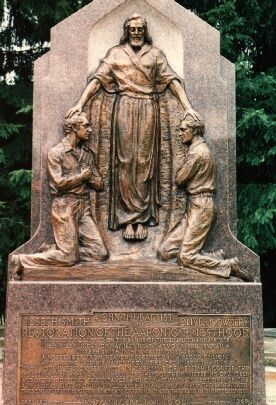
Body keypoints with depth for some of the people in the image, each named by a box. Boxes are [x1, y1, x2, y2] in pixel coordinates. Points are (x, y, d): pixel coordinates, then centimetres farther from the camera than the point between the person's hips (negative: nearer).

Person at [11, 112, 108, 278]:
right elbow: (59, 183, -14)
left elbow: (99, 184, 12)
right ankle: (23, 260, 3)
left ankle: (61, 250, 9)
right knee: (69, 258, -10)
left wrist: (87, 176, -6)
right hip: (65, 207, -6)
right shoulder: (56, 152, -3)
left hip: (84, 207, 6)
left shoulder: (88, 154, 15)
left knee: (100, 253, -6)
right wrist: (82, 176, -4)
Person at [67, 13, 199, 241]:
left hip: (148, 111, 0)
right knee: (125, 161, -4)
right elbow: (97, 80, 5)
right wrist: (80, 104, -6)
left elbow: (172, 81, 4)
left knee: (145, 162, -2)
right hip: (124, 111, 0)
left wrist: (187, 106, -7)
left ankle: (142, 218, 0)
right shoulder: (115, 53, 12)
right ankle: (128, 218, -3)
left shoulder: (155, 54, 12)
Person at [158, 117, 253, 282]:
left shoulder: (197, 152, -13)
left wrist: (178, 176, 11)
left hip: (200, 206, -10)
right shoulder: (200, 149, 19)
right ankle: (216, 257, 4)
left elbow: (179, 180, -8)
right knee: (164, 252, 2)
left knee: (186, 257, -10)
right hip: (195, 206, 10)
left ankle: (229, 266, -3)